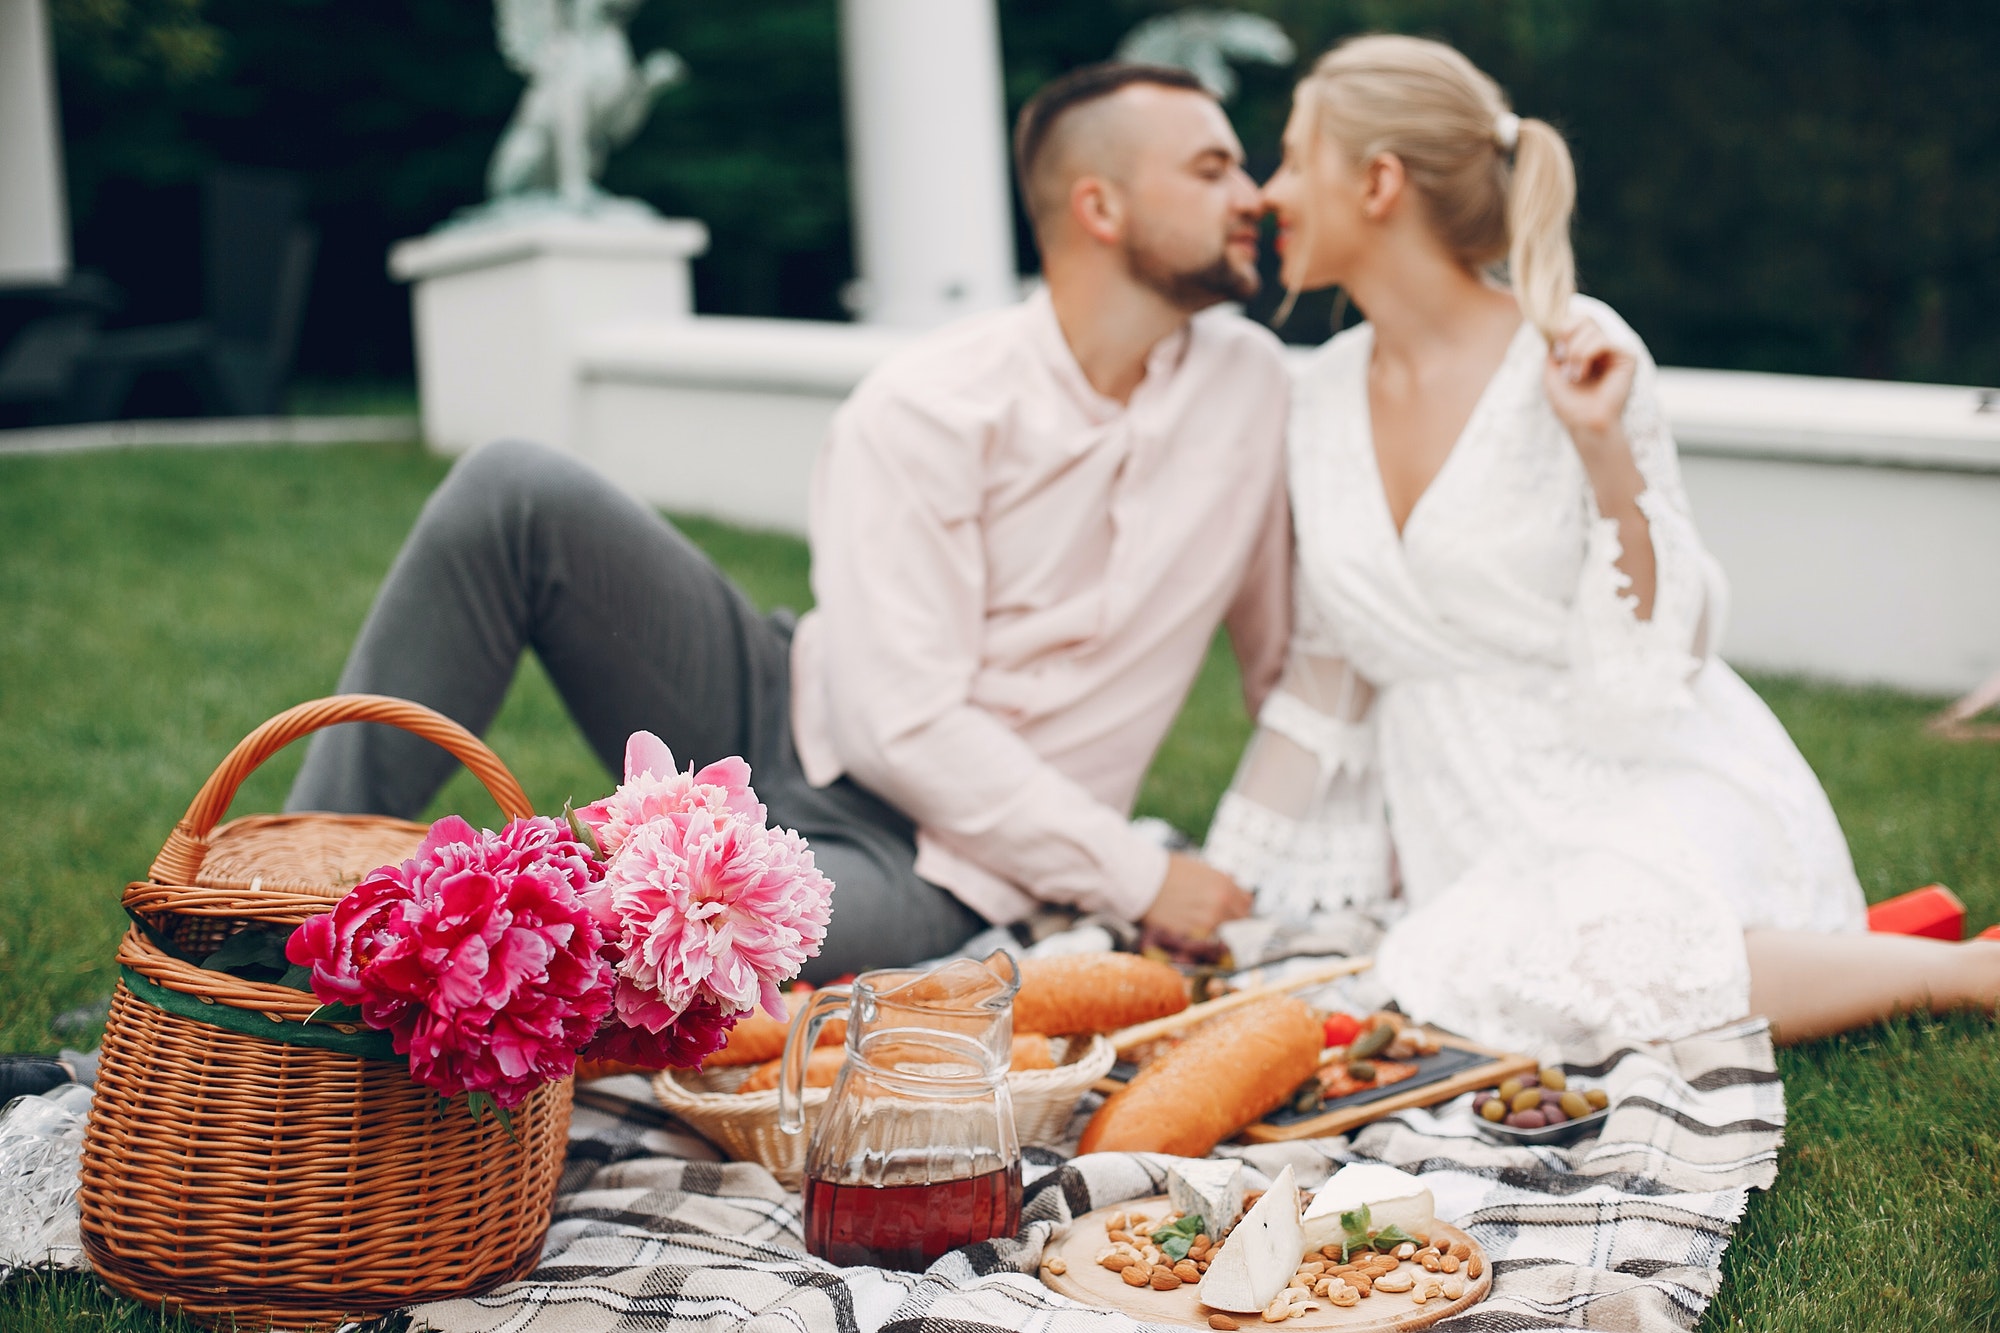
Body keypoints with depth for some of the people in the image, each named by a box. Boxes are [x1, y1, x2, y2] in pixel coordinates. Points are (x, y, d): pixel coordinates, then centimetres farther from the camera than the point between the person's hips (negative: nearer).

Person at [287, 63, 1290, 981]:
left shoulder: (1252, 383, 0)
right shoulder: (929, 406, -11)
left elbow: (1289, 660, 12)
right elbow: (905, 723, -17)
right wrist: (1135, 877, -17)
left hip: (928, 864, 0)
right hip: (787, 723, 0)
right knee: (514, 494, -22)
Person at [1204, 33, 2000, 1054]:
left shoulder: (1575, 353, -10)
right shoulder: (1326, 393, 7)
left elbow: (1653, 660, -11)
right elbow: (1326, 672, 15)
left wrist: (1603, 445, -23)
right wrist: (1215, 890, 13)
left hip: (1645, 789, -6)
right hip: (1464, 834, 6)